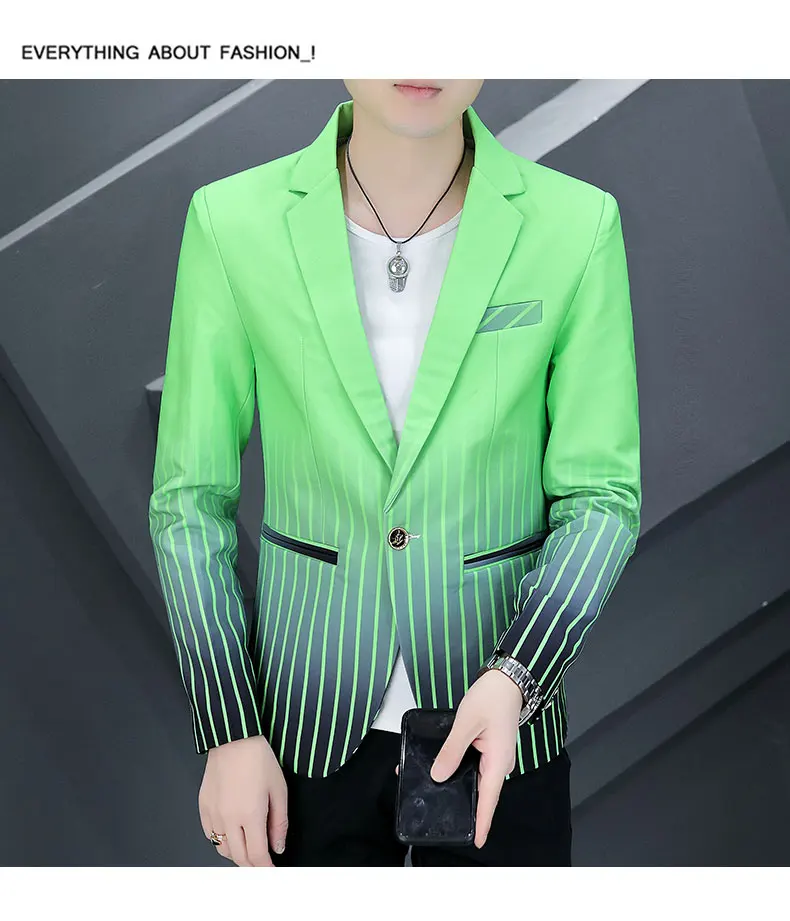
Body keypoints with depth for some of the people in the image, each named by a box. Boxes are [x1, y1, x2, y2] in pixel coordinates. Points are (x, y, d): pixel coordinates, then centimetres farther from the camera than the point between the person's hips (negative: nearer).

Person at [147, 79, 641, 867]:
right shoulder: (231, 223, -10)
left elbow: (599, 494, -5)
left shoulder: (578, 226, -10)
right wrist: (228, 733, -6)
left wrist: (516, 678, -19)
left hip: (501, 717, 0)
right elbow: (191, 494, -3)